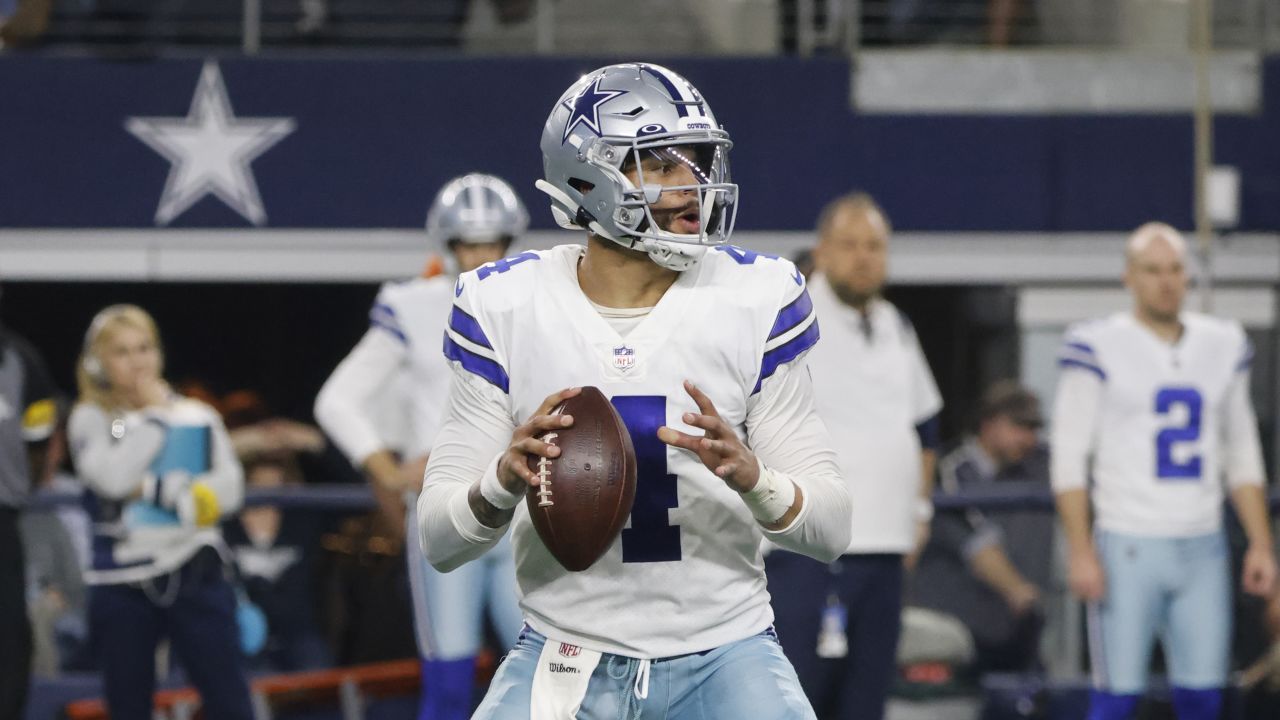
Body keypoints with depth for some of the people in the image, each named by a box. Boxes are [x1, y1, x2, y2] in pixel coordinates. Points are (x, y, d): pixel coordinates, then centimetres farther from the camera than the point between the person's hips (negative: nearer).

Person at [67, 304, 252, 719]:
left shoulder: (197, 417, 8)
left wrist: (153, 490, -15)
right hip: (123, 586, -1)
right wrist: (155, 415, -6)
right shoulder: (90, 420, 3)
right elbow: (114, 477, -15)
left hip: (194, 576, 1)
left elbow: (228, 490, -3)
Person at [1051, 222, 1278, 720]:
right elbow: (1069, 456, -4)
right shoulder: (1097, 347, -4)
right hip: (1127, 548, -4)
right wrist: (1081, 552, -11)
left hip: (1202, 549, 4)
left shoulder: (1224, 345, 11)